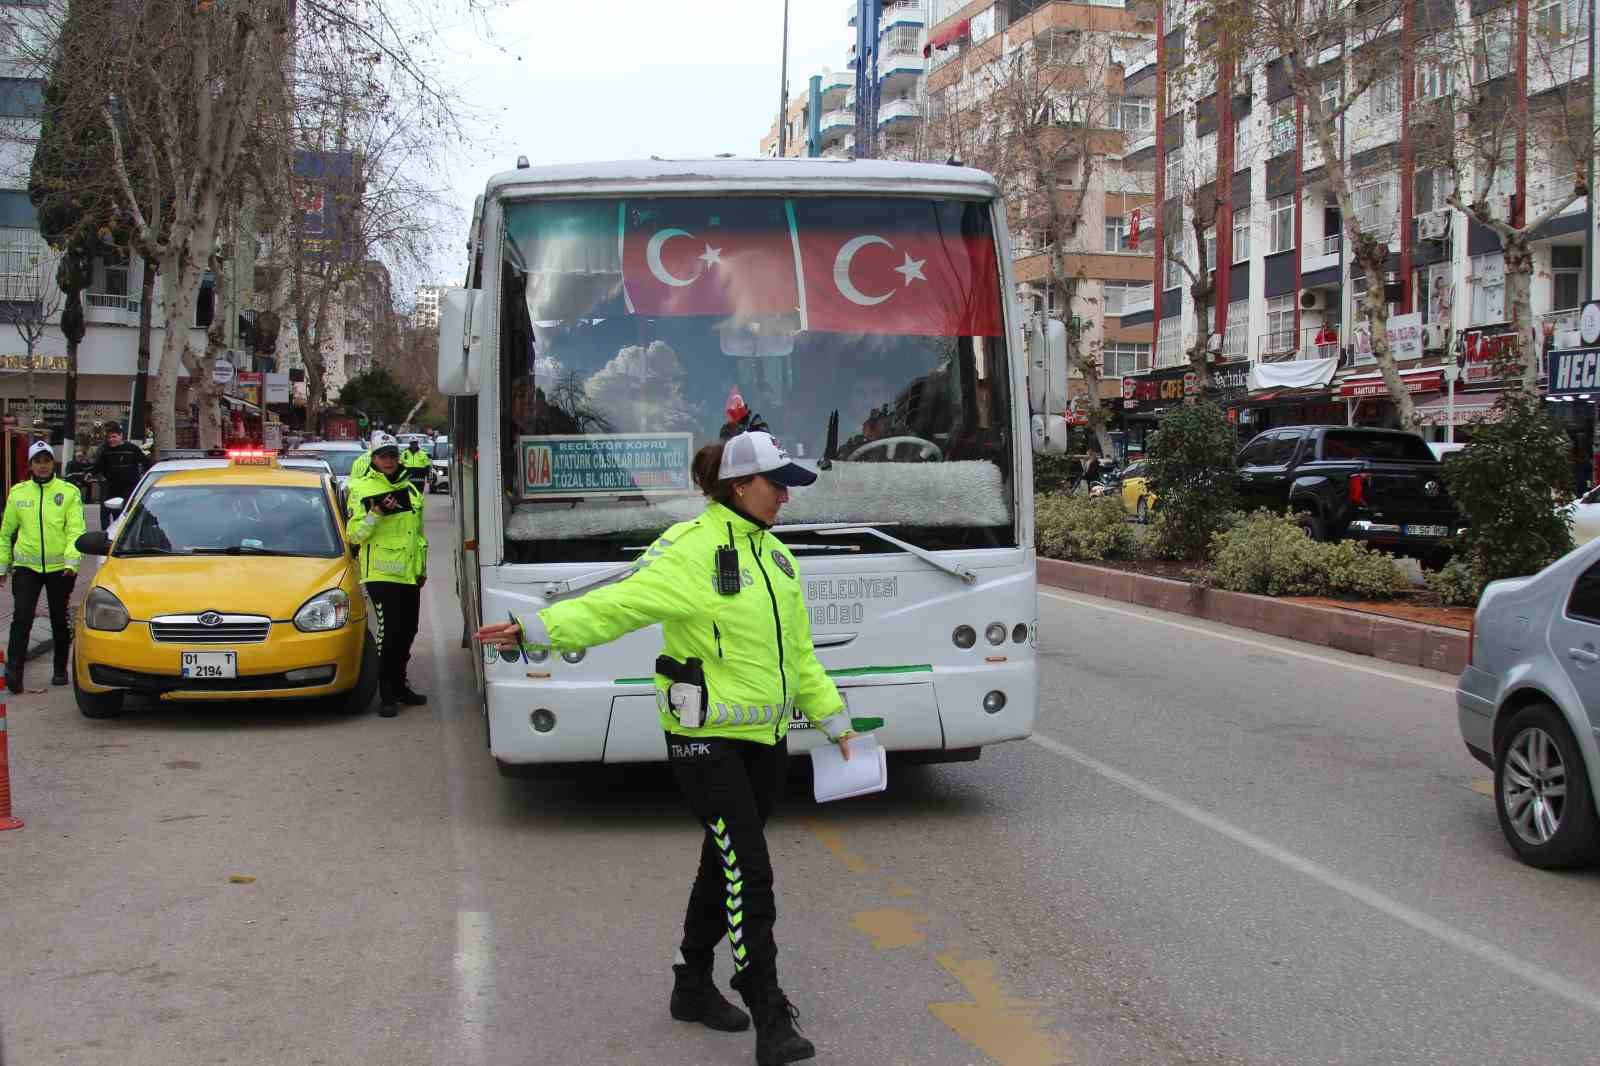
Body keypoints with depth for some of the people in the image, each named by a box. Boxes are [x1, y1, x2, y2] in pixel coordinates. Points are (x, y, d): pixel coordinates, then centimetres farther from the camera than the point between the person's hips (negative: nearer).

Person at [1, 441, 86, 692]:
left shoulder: (69, 492, 0)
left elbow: (75, 529, -8)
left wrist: (71, 560, -21)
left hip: (60, 567, -1)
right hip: (26, 565, 1)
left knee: (59, 620, 9)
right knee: (22, 617, -11)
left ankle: (60, 669, 22)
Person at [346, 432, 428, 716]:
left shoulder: (409, 489, 15)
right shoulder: (361, 489, -5)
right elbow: (354, 534, -9)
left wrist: (423, 567, 20)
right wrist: (376, 514, -24)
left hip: (409, 574, 7)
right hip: (381, 574, -7)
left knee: (407, 632, 12)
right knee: (389, 632, -11)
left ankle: (399, 685, 25)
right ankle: (386, 695, -5)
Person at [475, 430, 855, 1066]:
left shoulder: (774, 555, 11)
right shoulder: (688, 550, -14)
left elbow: (799, 653, 19)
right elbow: (617, 605, -23)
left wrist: (833, 720, 20)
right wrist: (537, 630, -36)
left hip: (765, 740, 8)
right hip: (706, 741, -8)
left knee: (724, 868, 16)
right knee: (749, 874, -10)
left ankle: (692, 988, 32)